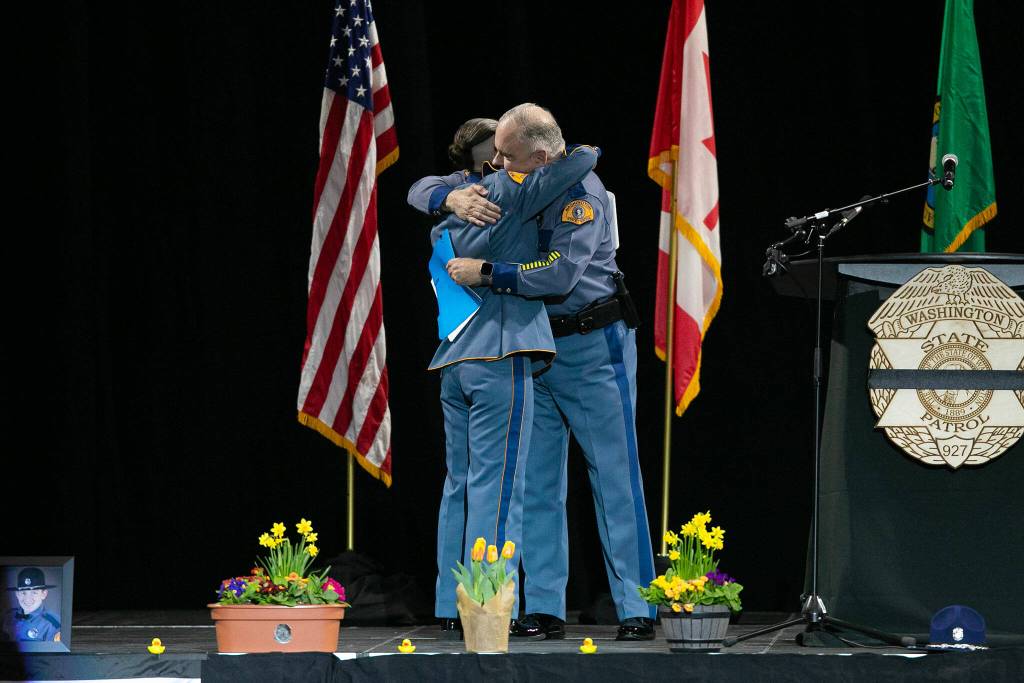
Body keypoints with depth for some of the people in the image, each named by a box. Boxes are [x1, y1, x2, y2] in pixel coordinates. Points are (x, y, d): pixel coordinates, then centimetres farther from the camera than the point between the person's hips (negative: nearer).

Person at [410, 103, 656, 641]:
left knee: (615, 479, -6)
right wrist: (453, 198, -18)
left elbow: (559, 274, -29)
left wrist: (485, 273, -27)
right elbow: (422, 189, 4)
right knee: (537, 484, 5)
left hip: (592, 346, -7)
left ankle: (636, 611, -5)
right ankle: (543, 611, 8)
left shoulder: (580, 192, -18)